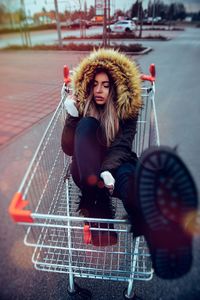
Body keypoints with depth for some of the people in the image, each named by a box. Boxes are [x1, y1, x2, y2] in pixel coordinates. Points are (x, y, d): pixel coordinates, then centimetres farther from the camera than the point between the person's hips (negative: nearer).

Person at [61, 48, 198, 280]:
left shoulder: (126, 109, 3)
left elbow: (121, 146, -13)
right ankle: (97, 204, -39)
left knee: (128, 175, -39)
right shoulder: (82, 105, 7)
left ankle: (157, 232, -75)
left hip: (114, 167, -1)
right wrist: (72, 117, -15)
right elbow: (68, 149, -1)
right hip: (86, 171, 1)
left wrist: (107, 170, -33)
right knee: (87, 124, -27)